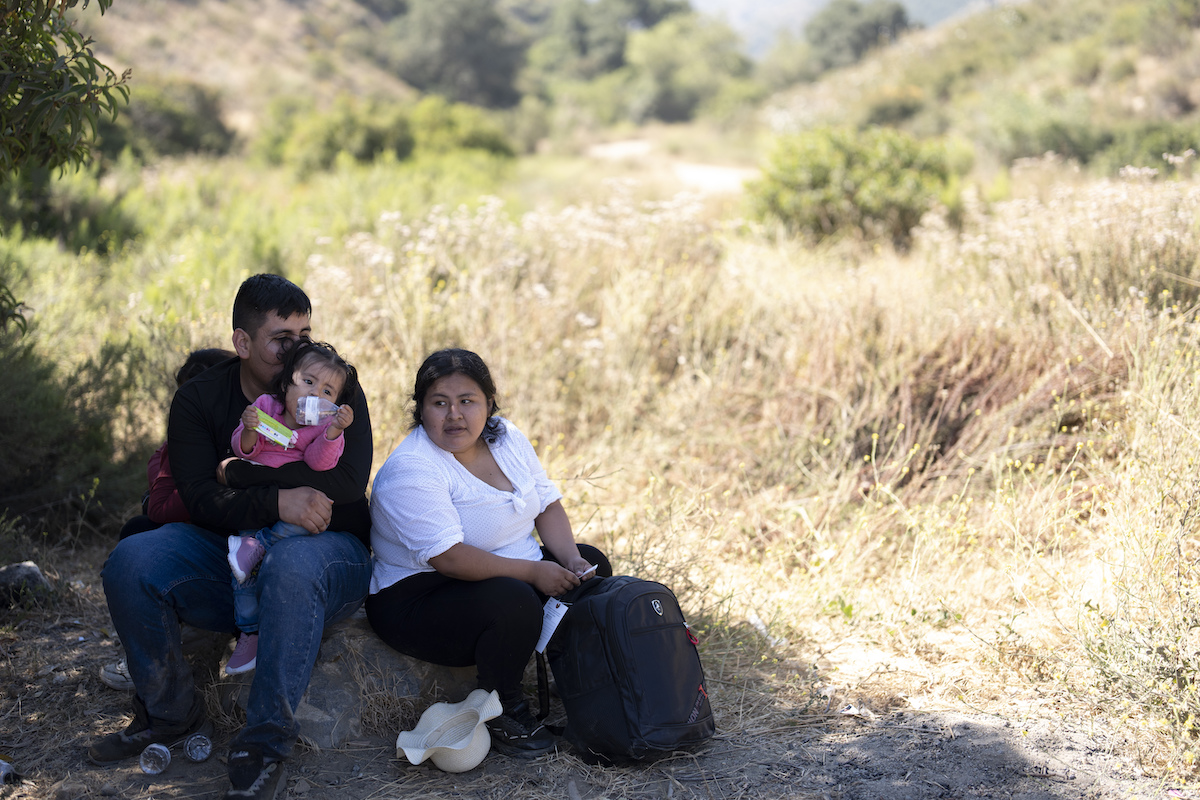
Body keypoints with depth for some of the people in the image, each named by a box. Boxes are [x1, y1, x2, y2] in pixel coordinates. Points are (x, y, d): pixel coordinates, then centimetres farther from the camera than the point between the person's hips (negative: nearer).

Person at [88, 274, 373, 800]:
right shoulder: (198, 400, 2)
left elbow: (346, 485, -19)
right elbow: (201, 501, -11)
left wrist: (241, 471, -14)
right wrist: (277, 501, -28)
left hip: (328, 549, -3)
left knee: (292, 566, -39)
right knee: (131, 561, -21)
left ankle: (264, 746, -31)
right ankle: (171, 715, -2)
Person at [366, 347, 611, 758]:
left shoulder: (507, 439, 3)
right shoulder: (410, 471, -23)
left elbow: (548, 505, 8)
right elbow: (449, 558, -30)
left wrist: (570, 559, -10)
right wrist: (533, 571, -27)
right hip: (420, 596, -9)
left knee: (591, 567, 5)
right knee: (513, 601, -34)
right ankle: (504, 714, -12)